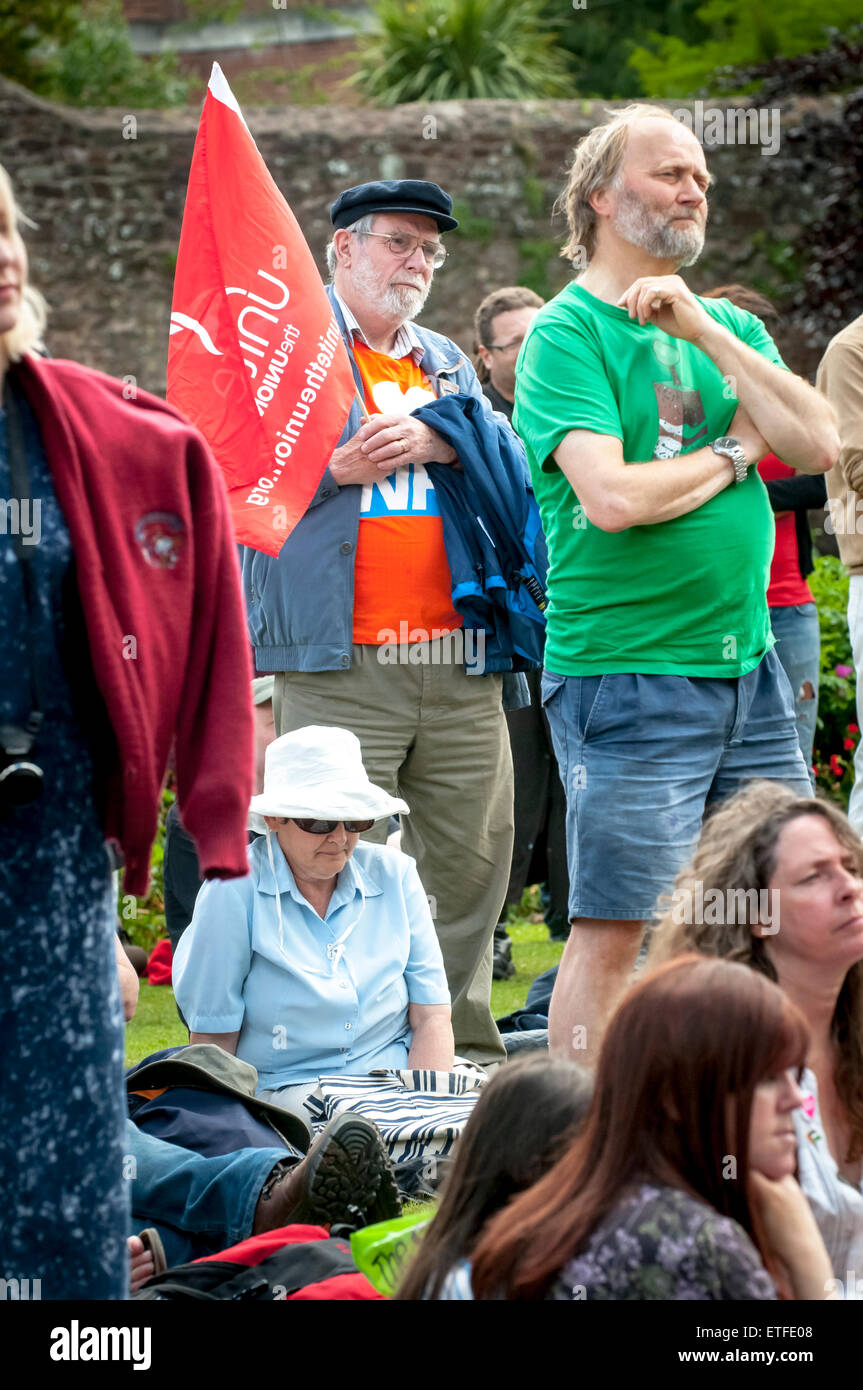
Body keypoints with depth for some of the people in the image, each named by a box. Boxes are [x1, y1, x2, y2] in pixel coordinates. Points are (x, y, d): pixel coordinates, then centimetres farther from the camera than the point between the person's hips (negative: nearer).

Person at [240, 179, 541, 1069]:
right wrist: (336, 467, -13)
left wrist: (438, 439, -7)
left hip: (457, 667, 5)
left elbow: (512, 458, 11)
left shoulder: (446, 363, 24)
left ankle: (464, 1045, 15)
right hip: (337, 667, -5)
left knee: (472, 860, 6)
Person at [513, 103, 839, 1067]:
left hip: (747, 663, 7)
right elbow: (612, 496, -19)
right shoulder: (568, 333, -6)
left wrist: (706, 332, -7)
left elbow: (817, 445, 0)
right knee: (611, 930, -6)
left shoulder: (728, 324, 14)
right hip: (626, 671, -7)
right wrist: (732, 453, -4)